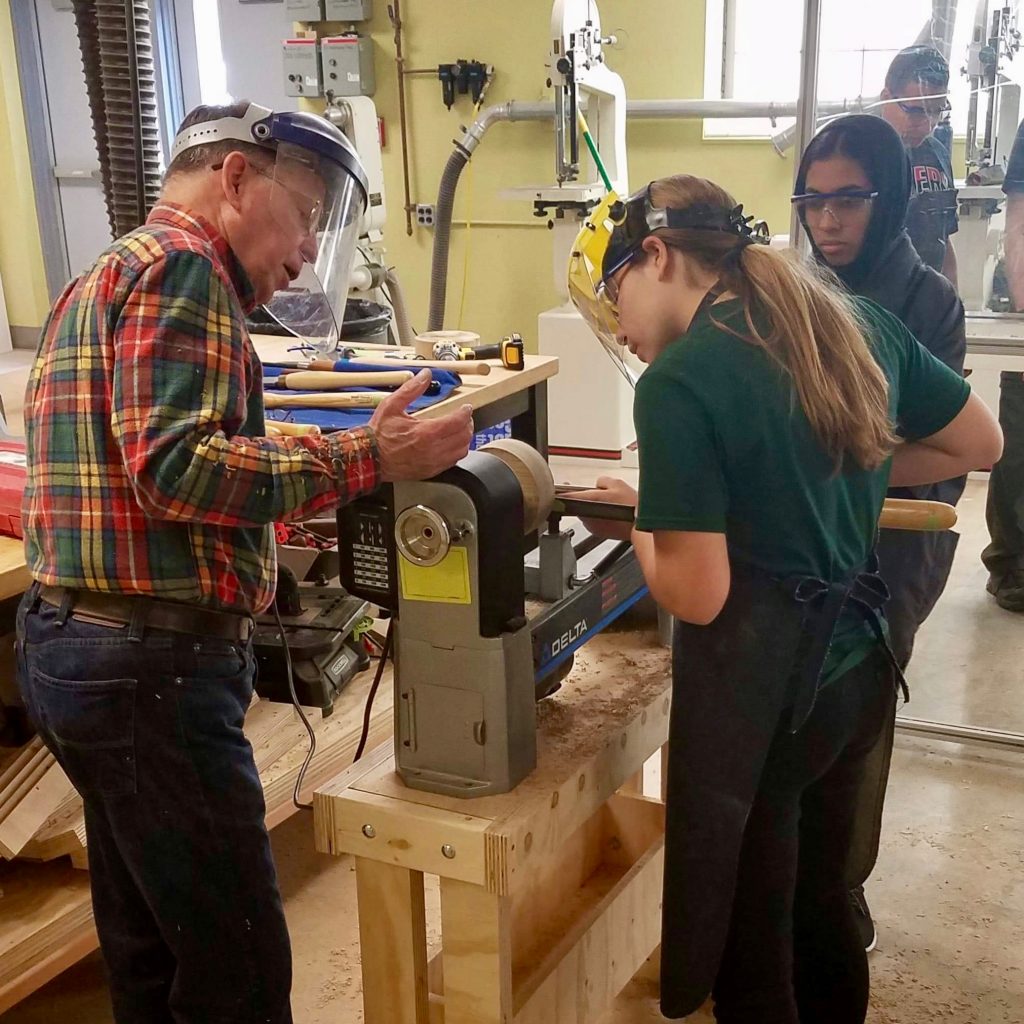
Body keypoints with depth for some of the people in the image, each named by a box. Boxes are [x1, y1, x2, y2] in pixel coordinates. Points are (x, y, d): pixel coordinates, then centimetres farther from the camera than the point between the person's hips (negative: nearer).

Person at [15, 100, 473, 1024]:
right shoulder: (180, 263, -11)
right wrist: (365, 458, -23)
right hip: (152, 664, -11)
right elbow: (177, 467, -24)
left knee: (150, 949, 21)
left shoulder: (106, 278, 21)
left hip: (78, 643, 11)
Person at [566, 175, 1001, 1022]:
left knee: (749, 938, 14)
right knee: (820, 899, 27)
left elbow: (696, 596, -21)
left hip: (758, 685, -7)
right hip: (858, 661, 8)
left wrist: (637, 518, -2)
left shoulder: (678, 381, -20)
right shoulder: (857, 320, 3)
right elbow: (980, 442, 15)